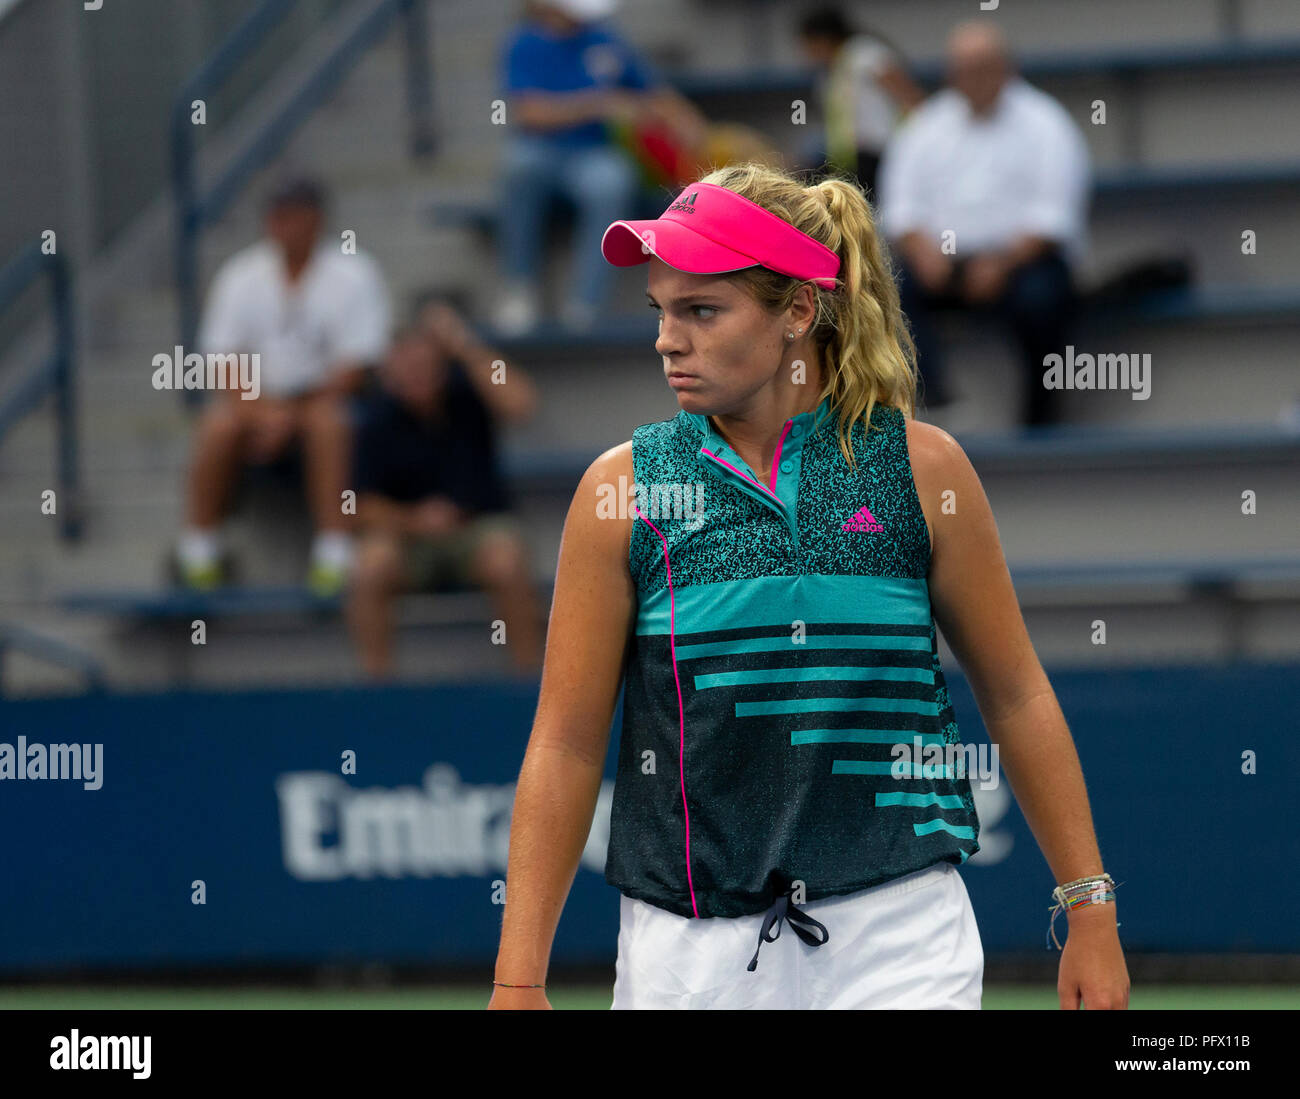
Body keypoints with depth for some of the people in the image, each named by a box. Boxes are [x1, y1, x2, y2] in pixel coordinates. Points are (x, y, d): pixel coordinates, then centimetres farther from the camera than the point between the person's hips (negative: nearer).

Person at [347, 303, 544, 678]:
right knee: (370, 566, -32)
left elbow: (519, 404, -28)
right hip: (408, 531, 1)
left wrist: (466, 348, -30)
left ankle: (532, 675, -18)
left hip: (480, 524, -1)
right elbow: (366, 506, -2)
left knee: (507, 563, -34)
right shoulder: (378, 419, -6)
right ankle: (376, 683, -19)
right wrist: (412, 520, -22)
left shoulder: (465, 392, -7)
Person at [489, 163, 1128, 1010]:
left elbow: (1017, 698, 8)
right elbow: (566, 745, 2)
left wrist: (1090, 910, 6)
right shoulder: (623, 489, 1)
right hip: (690, 951, 1)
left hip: (900, 939, -1)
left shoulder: (921, 466, 1)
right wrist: (519, 979, -3)